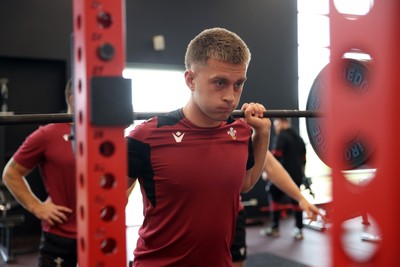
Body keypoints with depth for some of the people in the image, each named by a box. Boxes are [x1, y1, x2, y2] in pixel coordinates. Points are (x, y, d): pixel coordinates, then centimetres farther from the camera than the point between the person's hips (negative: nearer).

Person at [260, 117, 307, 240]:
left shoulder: (281, 136, -9)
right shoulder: (299, 138, 17)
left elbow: (275, 156, -18)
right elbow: (303, 158, 21)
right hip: (297, 175, 7)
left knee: (275, 198, 5)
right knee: (296, 201, 10)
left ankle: (275, 228, 8)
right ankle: (299, 230, 9)